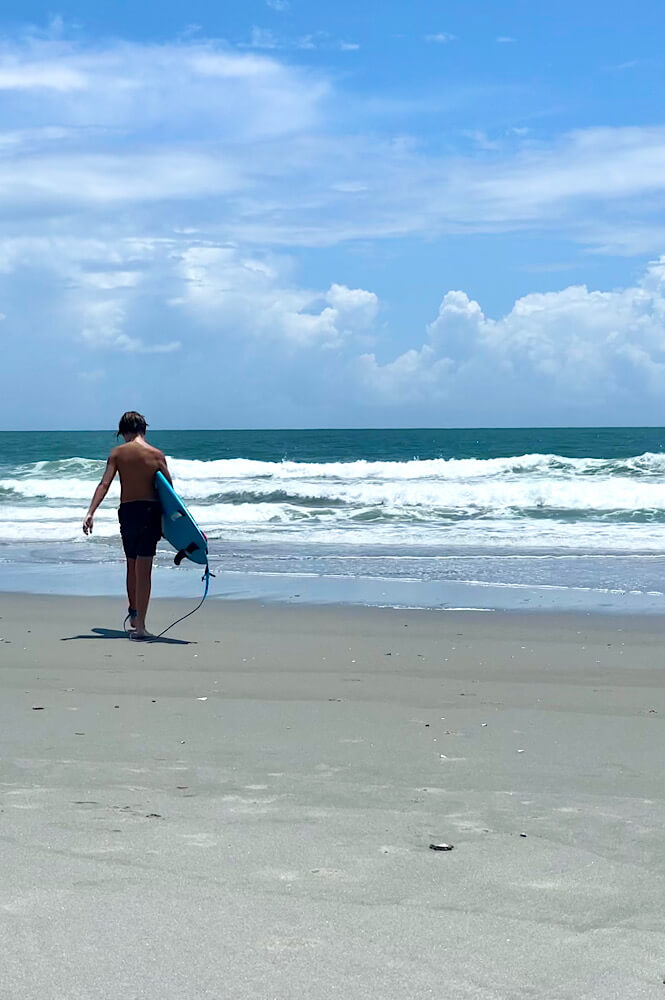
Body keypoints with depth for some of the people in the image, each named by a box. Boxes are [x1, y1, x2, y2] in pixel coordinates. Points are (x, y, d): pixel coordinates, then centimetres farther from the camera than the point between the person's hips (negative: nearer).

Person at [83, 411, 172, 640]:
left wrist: (90, 513, -14)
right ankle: (139, 626, -7)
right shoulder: (157, 455, -1)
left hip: (126, 511, 2)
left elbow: (104, 484, -10)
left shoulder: (118, 453, 1)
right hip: (150, 510, -2)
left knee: (132, 566, 20)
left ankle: (133, 615, 31)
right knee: (144, 570, -2)